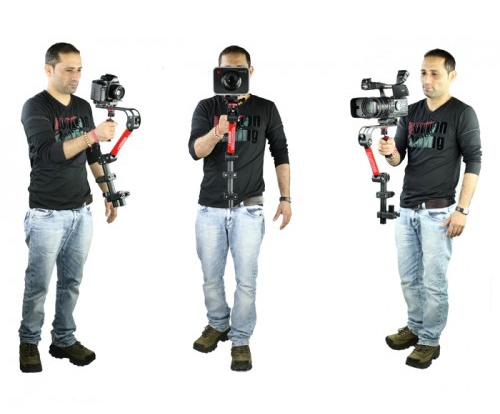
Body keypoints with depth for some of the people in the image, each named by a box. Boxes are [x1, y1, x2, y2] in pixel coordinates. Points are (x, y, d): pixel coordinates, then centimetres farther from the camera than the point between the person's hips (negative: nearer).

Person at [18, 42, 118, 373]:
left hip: (81, 211, 6)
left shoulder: (83, 107, 11)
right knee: (39, 284, 2)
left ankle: (64, 339, 21)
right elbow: (48, 152, -23)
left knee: (72, 281, 10)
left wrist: (109, 195, 15)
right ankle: (29, 342, 17)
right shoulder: (36, 107, -8)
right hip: (47, 214, -5)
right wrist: (92, 135, -30)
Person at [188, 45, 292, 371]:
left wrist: (286, 198, 2)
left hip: (248, 209, -1)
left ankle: (241, 340, 13)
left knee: (246, 280, -1)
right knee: (211, 277, 12)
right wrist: (217, 131, -33)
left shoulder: (266, 109, 4)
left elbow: (281, 154, 8)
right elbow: (196, 150, -12)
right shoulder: (207, 107, 2)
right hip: (210, 208, 1)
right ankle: (217, 325, 34)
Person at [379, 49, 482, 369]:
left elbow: (473, 162, -8)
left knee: (434, 281, -1)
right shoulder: (411, 113, 10)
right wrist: (390, 152, -14)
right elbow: (398, 159, 11)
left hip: (438, 211, -6)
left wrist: (462, 209, -15)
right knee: (408, 277, 14)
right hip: (407, 209, 6)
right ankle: (415, 327, 30)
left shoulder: (463, 114, -5)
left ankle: (430, 341, 11)